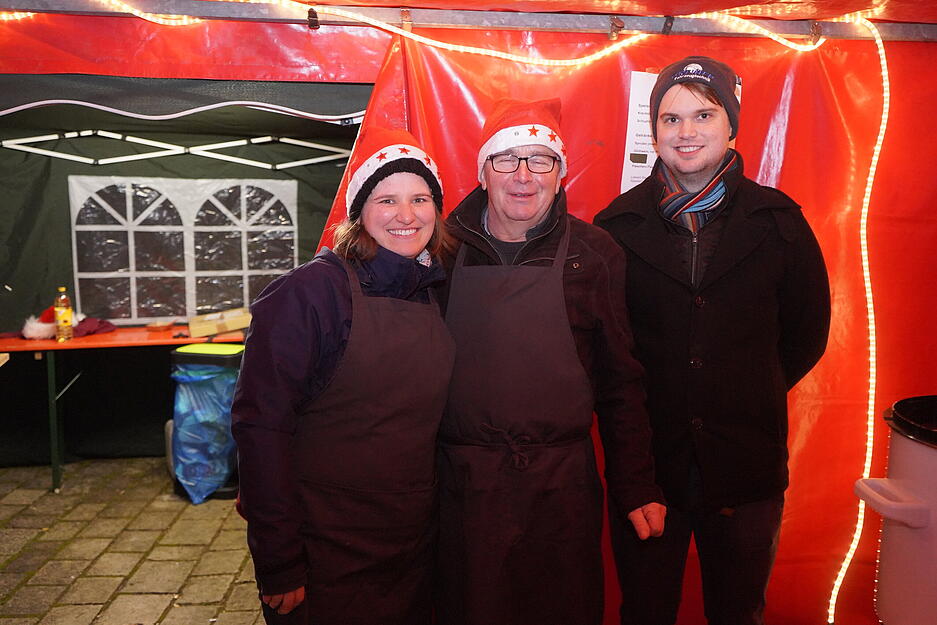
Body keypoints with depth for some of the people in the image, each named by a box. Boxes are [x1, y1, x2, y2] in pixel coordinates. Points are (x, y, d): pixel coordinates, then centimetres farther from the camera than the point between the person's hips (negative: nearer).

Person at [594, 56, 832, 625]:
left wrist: (754, 394, 5)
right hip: (646, 461, -1)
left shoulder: (779, 222, 0)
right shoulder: (618, 225, -3)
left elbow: (807, 332, 9)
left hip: (747, 466, 1)